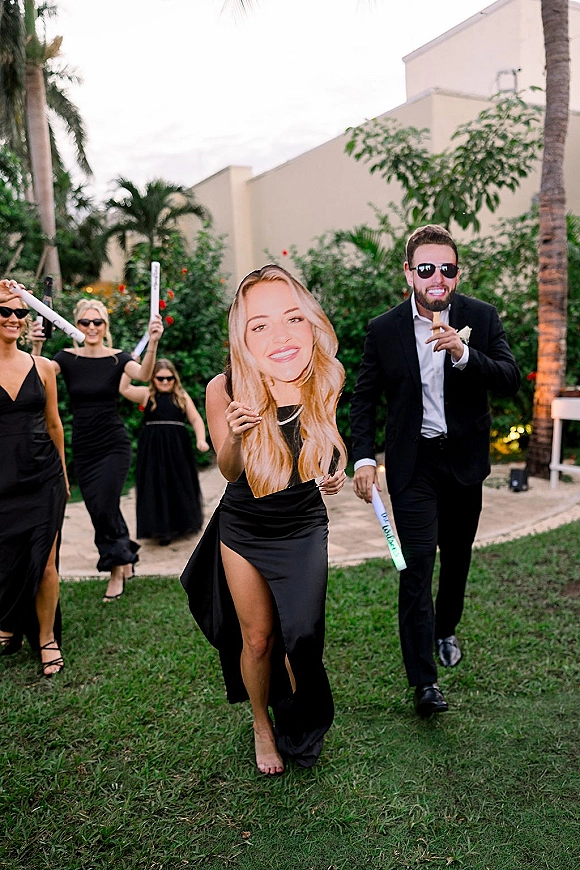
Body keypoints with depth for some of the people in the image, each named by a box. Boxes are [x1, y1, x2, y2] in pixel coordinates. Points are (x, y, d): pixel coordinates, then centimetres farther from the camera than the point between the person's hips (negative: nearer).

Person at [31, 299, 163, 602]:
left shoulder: (117, 358, -5)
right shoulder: (67, 358, 1)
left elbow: (143, 374, -26)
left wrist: (153, 343, -44)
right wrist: (36, 347, -39)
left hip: (114, 445, -3)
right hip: (83, 448, 3)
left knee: (105, 509, -7)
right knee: (99, 511, 10)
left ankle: (117, 571, 15)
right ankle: (125, 557, 35)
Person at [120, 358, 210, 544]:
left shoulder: (182, 396, 8)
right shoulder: (146, 394, 4)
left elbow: (196, 419, 5)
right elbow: (123, 389, -9)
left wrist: (201, 439, -9)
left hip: (178, 447, 1)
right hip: (153, 448, -1)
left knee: (181, 485, 8)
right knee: (157, 486, 0)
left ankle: (183, 523, 27)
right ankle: (162, 528, 10)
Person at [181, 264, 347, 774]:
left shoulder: (327, 379, -22)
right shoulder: (225, 391, -28)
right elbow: (230, 472, -12)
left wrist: (334, 472, -18)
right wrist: (236, 437, -34)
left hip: (304, 530, 1)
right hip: (243, 531, -1)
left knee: (301, 639, 10)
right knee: (257, 638, 13)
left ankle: (299, 730, 43)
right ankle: (262, 726, 44)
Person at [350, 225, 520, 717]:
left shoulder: (482, 318, -3)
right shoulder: (384, 330, -5)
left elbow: (511, 381, -11)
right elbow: (364, 398, 2)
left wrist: (463, 353, -28)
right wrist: (364, 458, -8)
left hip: (465, 458, 2)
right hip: (413, 463, -2)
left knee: (457, 557, 17)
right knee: (417, 562, -8)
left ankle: (446, 629, 44)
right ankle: (424, 681, 1)